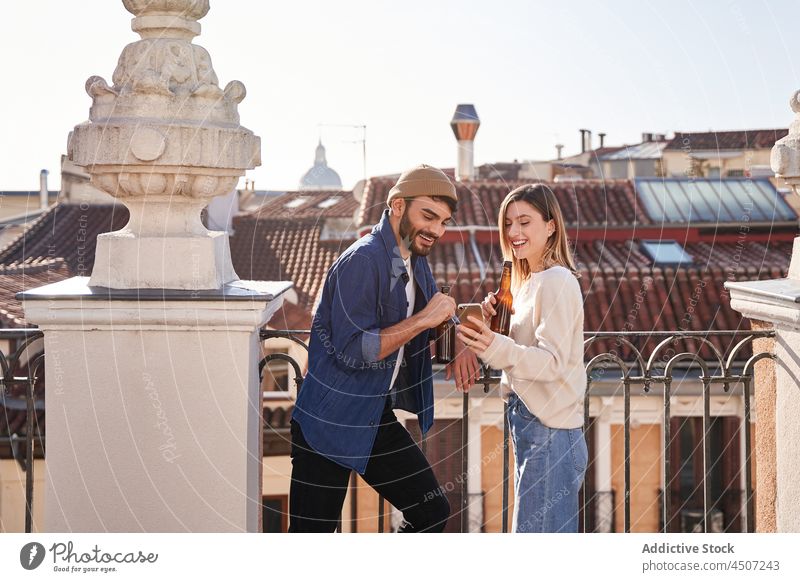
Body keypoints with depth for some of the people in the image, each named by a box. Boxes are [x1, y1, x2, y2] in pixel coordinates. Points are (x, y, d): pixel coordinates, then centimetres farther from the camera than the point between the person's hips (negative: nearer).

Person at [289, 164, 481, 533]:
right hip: (328, 423, -9)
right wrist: (423, 320, -25)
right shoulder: (362, 261, -20)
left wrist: (459, 346, 0)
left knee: (432, 512, 10)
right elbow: (353, 350, -27)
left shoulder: (415, 261, 8)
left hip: (377, 419, 9)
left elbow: (440, 314, 22)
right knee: (311, 537, -4)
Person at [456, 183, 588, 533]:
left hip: (549, 434, -10)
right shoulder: (530, 281, 17)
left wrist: (497, 348, -36)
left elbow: (553, 360, -22)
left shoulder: (557, 282, -12)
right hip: (531, 425, 10)